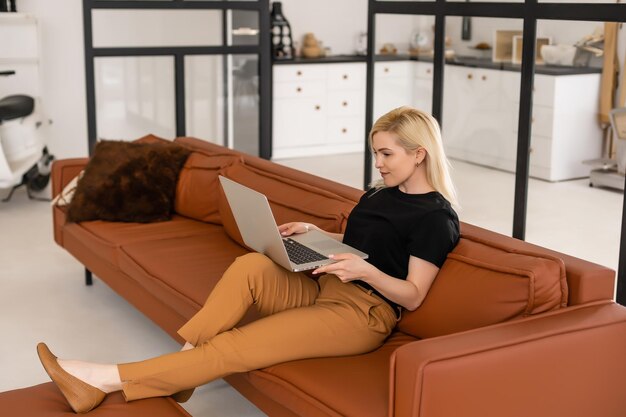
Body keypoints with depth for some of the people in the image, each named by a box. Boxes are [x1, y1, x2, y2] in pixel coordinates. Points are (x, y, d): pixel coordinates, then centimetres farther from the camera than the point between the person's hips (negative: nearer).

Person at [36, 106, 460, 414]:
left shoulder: (436, 216, -8)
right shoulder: (379, 194, 16)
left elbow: (413, 296, -12)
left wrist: (365, 270, -28)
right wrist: (313, 233, 8)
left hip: (363, 312, -8)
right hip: (321, 289, 8)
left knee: (234, 345, -21)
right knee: (251, 265, -24)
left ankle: (106, 380, -20)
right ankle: (183, 365, -22)